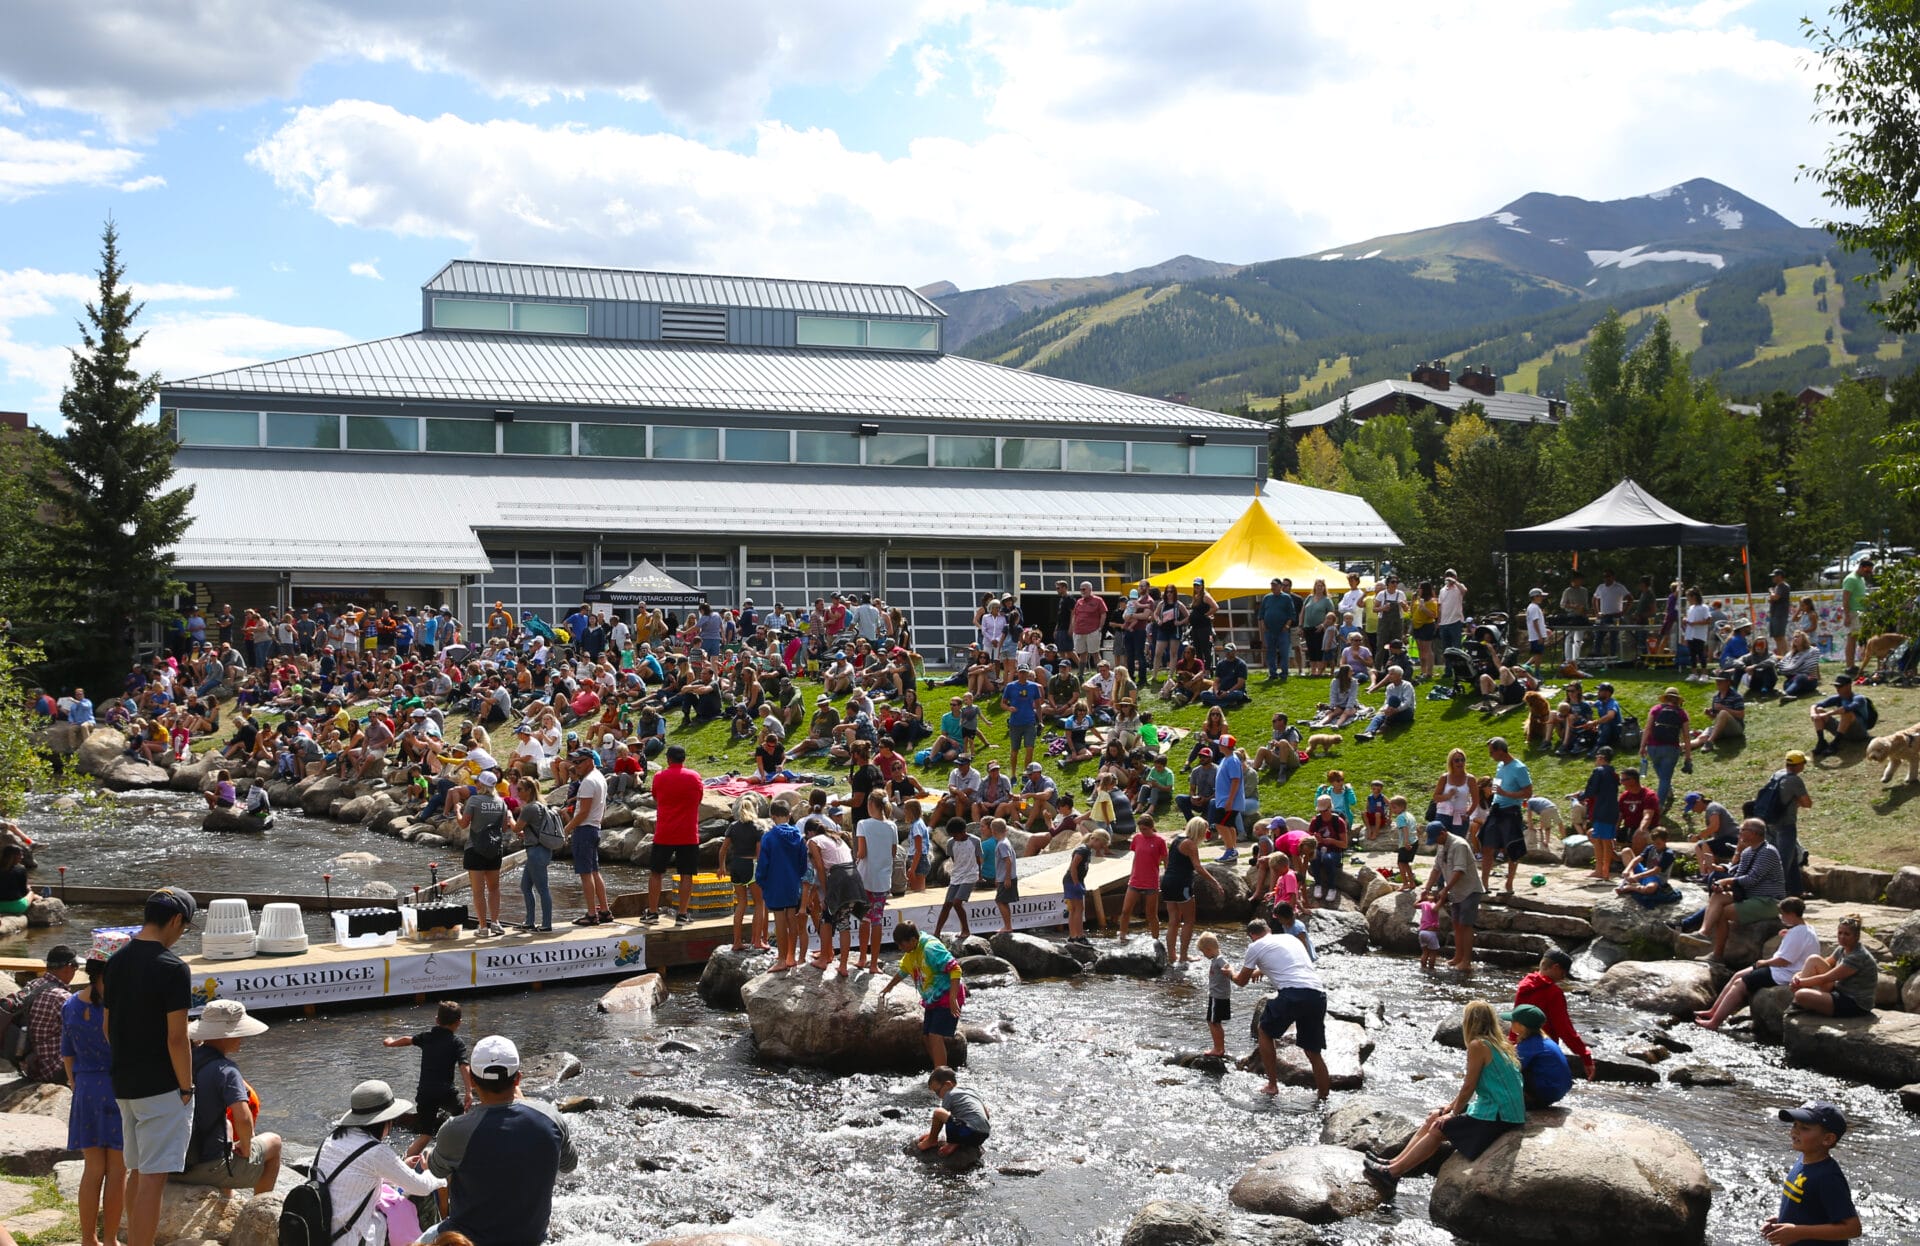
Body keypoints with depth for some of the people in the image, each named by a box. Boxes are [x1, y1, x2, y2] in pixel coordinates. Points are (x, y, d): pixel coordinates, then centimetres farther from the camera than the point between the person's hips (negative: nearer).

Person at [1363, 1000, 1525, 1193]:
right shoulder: (1498, 1043, 13)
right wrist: (1452, 1107, 17)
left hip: (1496, 1116, -9)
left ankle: (1392, 1173, 0)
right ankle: (1393, 1163, 11)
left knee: (1438, 1129, -4)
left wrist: (1453, 1114, 0)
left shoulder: (1478, 1045, -16)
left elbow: (1468, 1087, -13)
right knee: (1434, 1119, 11)